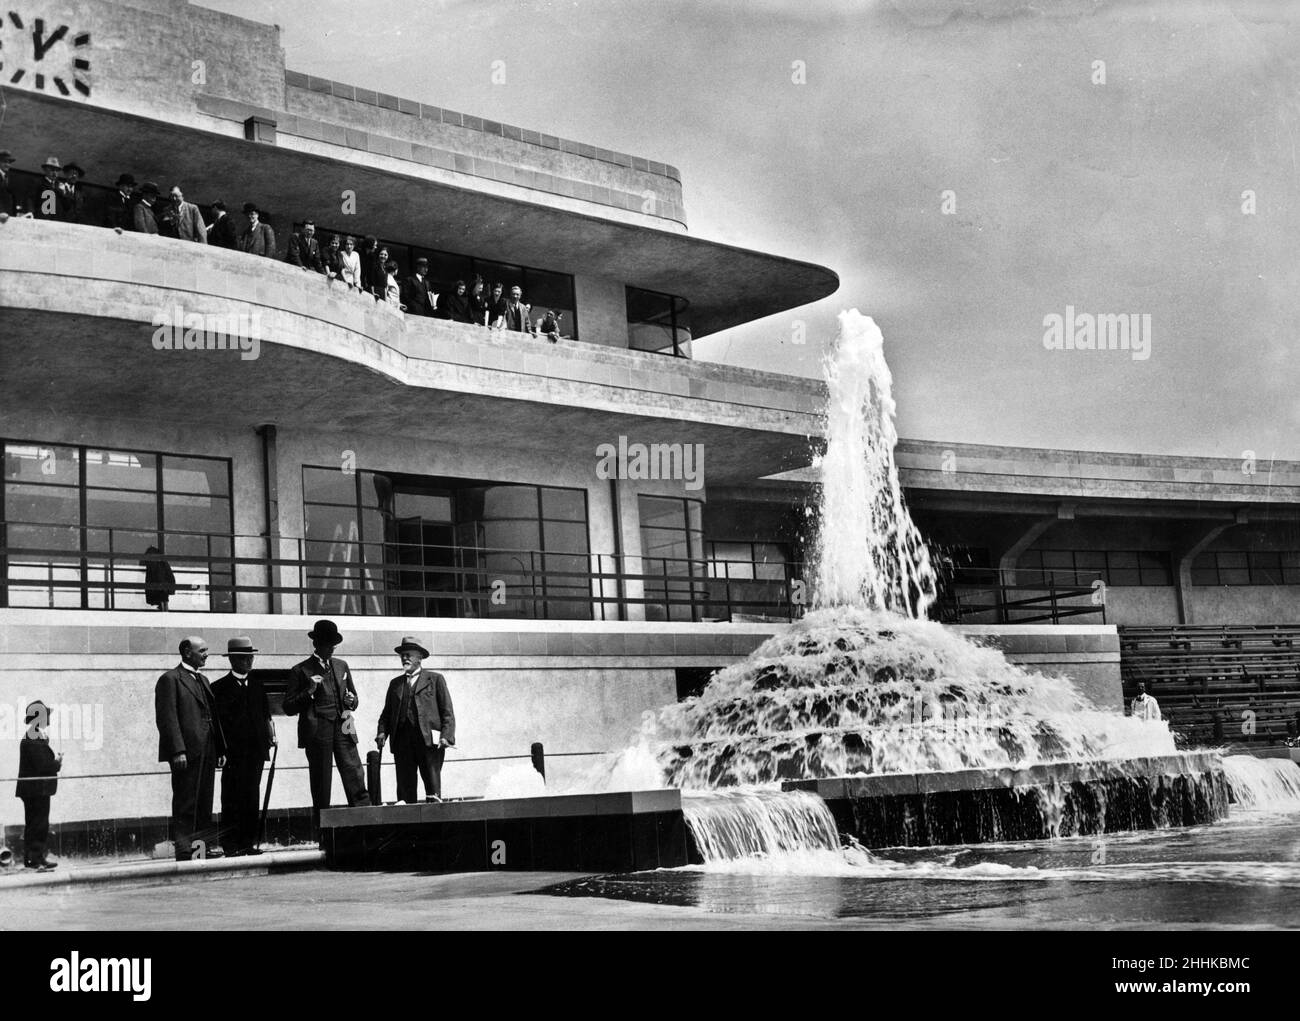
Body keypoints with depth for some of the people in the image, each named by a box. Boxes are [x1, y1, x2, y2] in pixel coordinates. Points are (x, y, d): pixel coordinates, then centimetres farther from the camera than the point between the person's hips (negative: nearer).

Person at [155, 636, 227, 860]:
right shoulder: (170, 680, -5)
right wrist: (178, 751, -20)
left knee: (205, 803, 10)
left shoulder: (203, 680, 21)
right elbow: (167, 718, -12)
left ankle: (207, 845, 14)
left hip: (207, 752, 8)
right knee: (185, 804, -4)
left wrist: (221, 749, 14)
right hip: (186, 753, -8)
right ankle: (184, 851, -1)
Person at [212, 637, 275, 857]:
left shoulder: (257, 685, 17)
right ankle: (231, 844, -2)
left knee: (252, 797, 4)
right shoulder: (220, 687, 2)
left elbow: (266, 714, 19)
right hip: (234, 753, -4)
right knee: (232, 798, -5)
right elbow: (216, 721, -2)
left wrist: (270, 735, 4)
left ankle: (249, 842, 7)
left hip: (255, 749, 5)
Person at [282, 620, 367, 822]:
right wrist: (309, 691, -13)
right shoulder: (301, 671, 3)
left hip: (344, 729, 4)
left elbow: (354, 697, 29)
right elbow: (289, 708, 0)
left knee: (356, 779, -5)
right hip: (318, 732, -4)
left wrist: (352, 701, 5)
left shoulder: (341, 666, 18)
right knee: (321, 785, -2)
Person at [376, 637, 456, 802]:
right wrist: (382, 732, 1)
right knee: (404, 788, -2)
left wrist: (446, 736, -9)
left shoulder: (435, 679, 11)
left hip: (429, 740, -3)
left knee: (433, 788, -8)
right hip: (402, 742, 3)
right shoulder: (395, 683, 23)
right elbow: (387, 713, 20)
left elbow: (447, 712, 5)